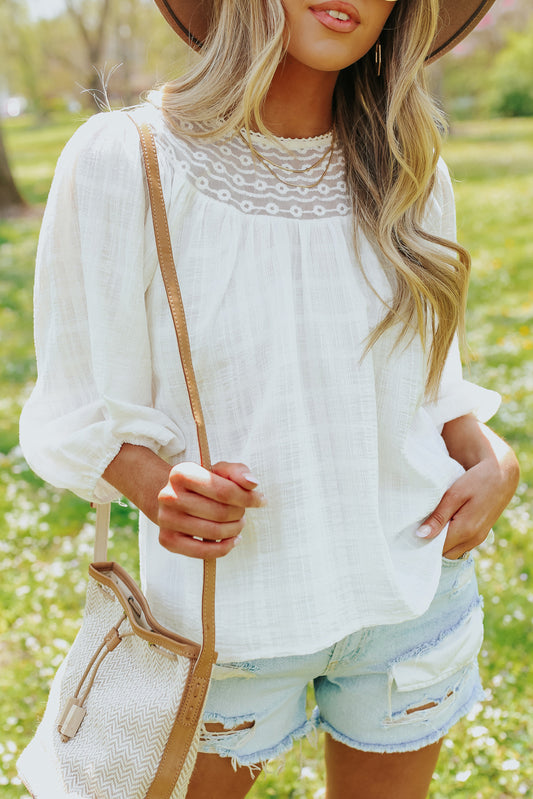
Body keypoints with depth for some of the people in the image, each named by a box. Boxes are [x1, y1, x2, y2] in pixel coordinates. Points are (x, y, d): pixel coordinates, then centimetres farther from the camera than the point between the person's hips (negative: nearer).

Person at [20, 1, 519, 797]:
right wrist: (158, 489, -27)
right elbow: (87, 408, -7)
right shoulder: (122, 163, -15)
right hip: (228, 604, -3)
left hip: (410, 589, 3)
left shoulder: (407, 172, -3)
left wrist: (491, 459, -9)